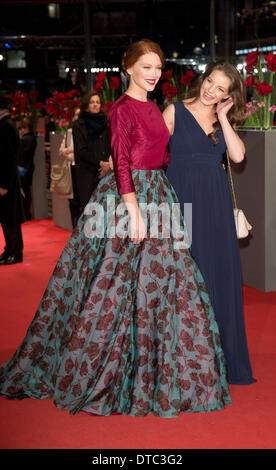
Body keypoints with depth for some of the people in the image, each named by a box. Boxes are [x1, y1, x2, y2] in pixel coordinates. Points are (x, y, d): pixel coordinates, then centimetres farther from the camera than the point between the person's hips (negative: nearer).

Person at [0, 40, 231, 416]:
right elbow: (121, 163, -18)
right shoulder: (123, 108, -11)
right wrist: (134, 210, -24)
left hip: (156, 194, 9)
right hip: (129, 196, -9)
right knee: (122, 283, -4)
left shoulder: (151, 106, 15)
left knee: (160, 280, 12)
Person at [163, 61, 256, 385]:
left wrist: (223, 117, -3)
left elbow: (237, 155, -4)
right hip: (183, 198, -4)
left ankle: (222, 357, 17)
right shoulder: (175, 111, 2)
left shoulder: (223, 120, 12)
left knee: (220, 271, 5)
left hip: (215, 202, 4)